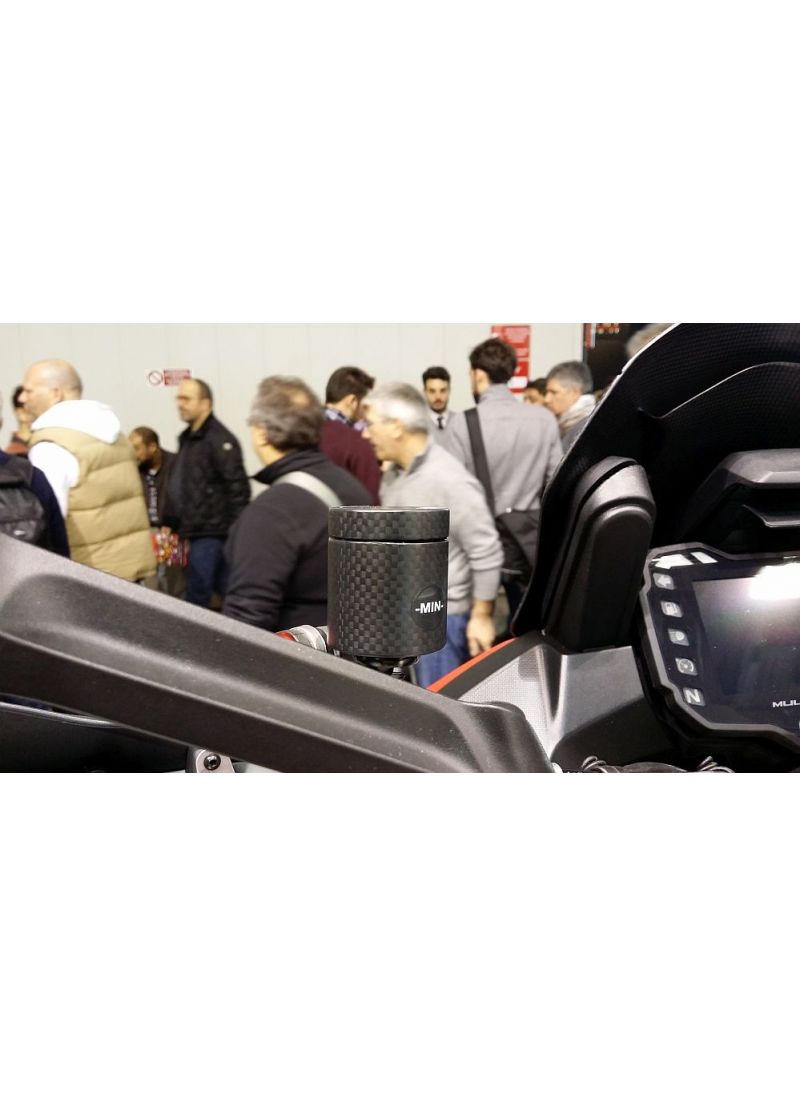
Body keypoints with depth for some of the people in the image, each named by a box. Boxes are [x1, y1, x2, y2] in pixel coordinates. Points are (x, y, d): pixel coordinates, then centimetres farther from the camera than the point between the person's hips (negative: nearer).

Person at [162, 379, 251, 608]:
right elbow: (177, 486, 22)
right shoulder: (187, 438, 16)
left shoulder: (220, 440, -12)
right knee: (225, 590, 13)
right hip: (195, 530, 9)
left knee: (197, 597, -6)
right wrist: (169, 523, 21)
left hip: (212, 532, -9)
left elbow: (238, 487, -17)